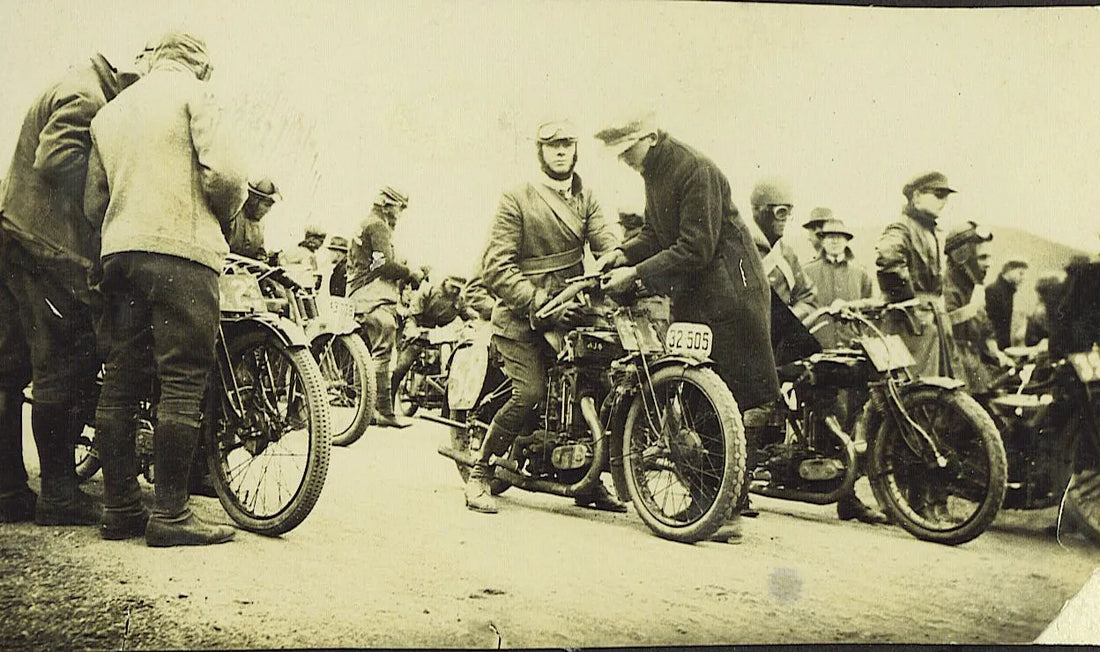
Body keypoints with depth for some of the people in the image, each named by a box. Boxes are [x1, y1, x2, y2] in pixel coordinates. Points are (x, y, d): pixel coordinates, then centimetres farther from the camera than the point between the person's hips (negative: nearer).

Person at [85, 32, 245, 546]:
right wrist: (225, 213, 7)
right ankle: (171, 514, -9)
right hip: (182, 252, -7)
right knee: (182, 383, -8)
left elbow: (93, 202, 18)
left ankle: (119, 508, 10)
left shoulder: (108, 112, 22)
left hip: (118, 254, 8)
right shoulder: (191, 94, 2)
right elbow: (223, 174, -11)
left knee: (120, 383, 7)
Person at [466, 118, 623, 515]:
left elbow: (607, 241, -1)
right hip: (521, 317, -5)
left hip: (569, 310, 5)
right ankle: (479, 473, -5)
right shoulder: (516, 199, -2)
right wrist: (538, 302, -21)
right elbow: (495, 267, -10)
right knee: (531, 392, -21)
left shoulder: (585, 199, 16)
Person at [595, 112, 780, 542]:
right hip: (689, 297, 9)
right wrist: (623, 253, 0)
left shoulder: (697, 171, -18)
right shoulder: (655, 172, 11)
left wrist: (637, 274, -22)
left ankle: (730, 511, 0)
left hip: (727, 294, -9)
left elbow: (696, 248, -22)